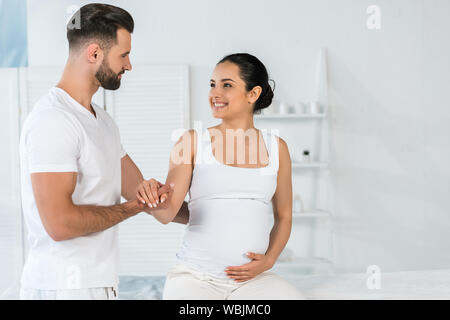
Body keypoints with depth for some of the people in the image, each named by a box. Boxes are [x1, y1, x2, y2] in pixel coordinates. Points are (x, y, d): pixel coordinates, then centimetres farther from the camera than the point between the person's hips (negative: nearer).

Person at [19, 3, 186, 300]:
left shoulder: (102, 120, 14)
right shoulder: (53, 121, -18)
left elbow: (138, 190, 16)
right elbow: (60, 224, -25)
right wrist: (132, 208, -12)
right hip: (63, 287, -9)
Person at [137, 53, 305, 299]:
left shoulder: (276, 148, 8)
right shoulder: (192, 142, 2)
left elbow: (284, 217, 16)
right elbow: (168, 213, -6)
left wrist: (269, 259, 0)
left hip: (253, 279, 2)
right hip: (195, 276, -2)